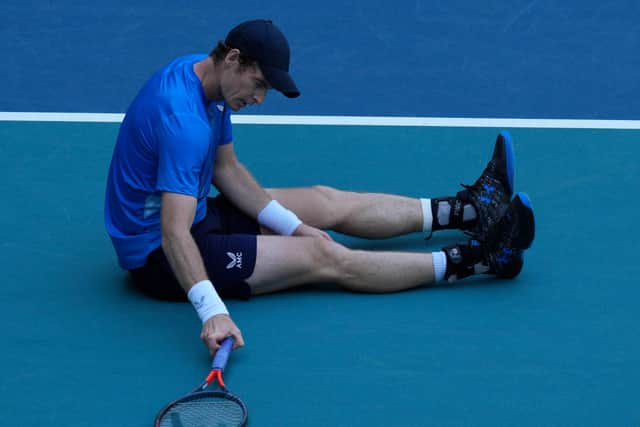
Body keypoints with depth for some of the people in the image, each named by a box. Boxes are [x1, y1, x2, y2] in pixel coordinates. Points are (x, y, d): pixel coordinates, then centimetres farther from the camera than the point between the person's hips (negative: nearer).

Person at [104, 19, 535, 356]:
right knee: (324, 255, -15)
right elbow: (175, 234, -40)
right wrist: (212, 311, -51)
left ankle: (469, 209, 22)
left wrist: (292, 225, 1)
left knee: (326, 202, 12)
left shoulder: (203, 74, -1)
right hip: (160, 253, -10)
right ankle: (473, 259, -10)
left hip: (198, 212, 10)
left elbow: (226, 168, 9)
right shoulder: (182, 119, -33)